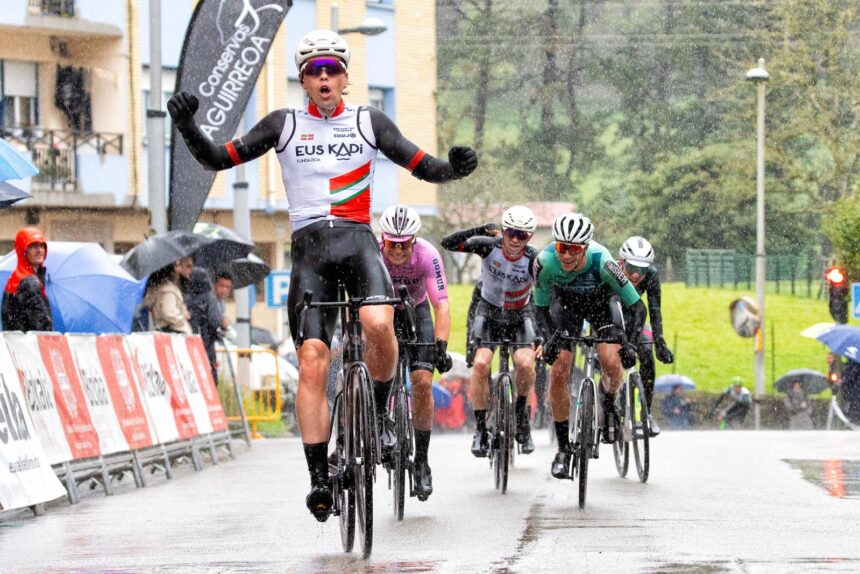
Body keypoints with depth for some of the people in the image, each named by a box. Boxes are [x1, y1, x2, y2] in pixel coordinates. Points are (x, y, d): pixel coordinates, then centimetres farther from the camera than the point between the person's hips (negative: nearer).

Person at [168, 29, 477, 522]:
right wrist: (188, 128, -11)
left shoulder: (369, 122, 9)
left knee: (379, 324, -30)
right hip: (309, 249, 1)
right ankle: (319, 478, -8)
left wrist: (455, 167, -15)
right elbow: (218, 159, 7)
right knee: (312, 362, -10)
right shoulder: (285, 125, 9)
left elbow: (423, 166, 6)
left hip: (358, 241, -1)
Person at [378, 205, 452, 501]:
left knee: (422, 383, -14)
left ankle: (421, 461, -6)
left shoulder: (427, 255, -30)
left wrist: (441, 345, -46)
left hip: (415, 312, -1)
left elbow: (441, 305, -33)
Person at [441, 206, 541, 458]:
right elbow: (447, 243, -25)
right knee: (481, 363, -22)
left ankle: (521, 415, 2)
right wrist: (477, 231, -40)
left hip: (520, 316, -1)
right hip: (489, 311, 1)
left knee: (525, 363, -25)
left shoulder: (534, 259, -24)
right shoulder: (489, 246, -22)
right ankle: (480, 429, -10)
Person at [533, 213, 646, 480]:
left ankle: (609, 406, 10)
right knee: (558, 374, -10)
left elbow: (637, 307, -29)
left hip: (600, 300, -1)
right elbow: (541, 307, -16)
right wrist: (549, 339, -32)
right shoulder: (545, 262, -33)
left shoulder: (601, 262, -38)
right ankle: (563, 448, 3)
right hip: (565, 301, 1)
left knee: (611, 362, -24)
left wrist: (630, 343, -42)